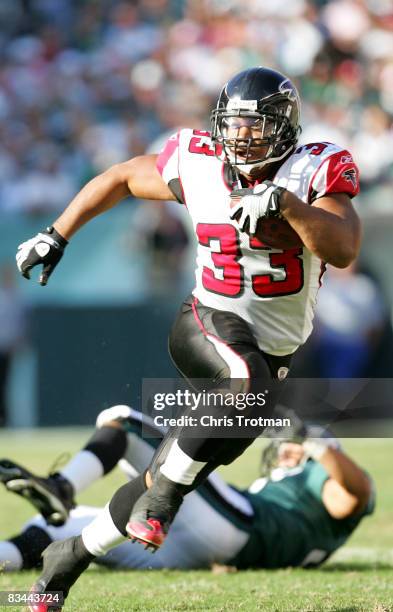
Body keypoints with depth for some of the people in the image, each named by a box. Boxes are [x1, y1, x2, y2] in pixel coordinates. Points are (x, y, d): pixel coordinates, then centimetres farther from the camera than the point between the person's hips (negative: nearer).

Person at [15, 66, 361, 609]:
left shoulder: (316, 173, -9)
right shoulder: (199, 165, -4)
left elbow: (344, 250, -25)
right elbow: (120, 179, 13)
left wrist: (285, 203, -36)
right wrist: (57, 236, 12)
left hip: (274, 353, 2)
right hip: (209, 324, -2)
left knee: (179, 474, 6)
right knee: (249, 383, -38)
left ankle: (73, 554, 23)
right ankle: (160, 497, -28)